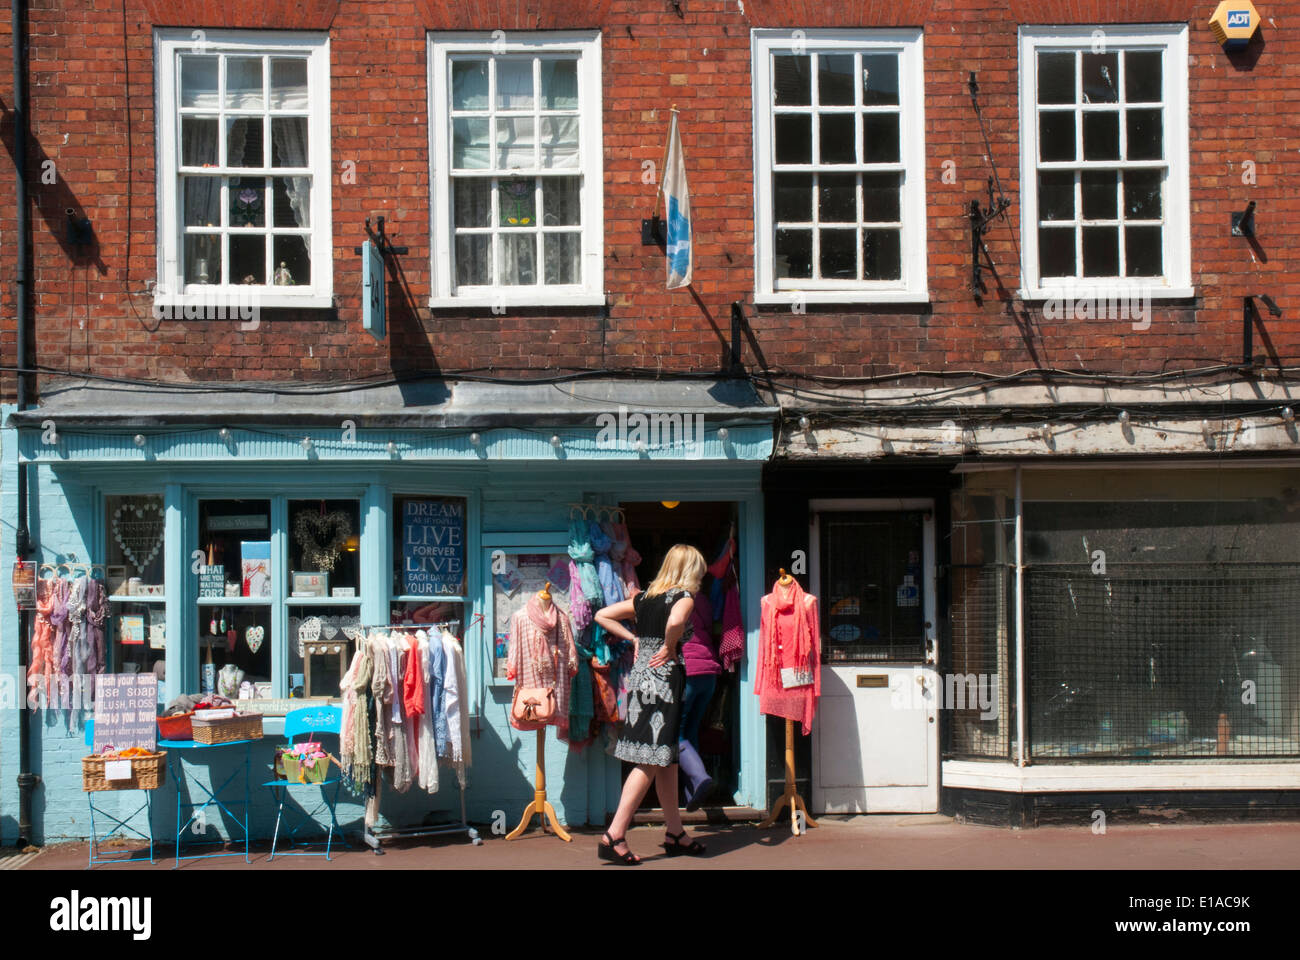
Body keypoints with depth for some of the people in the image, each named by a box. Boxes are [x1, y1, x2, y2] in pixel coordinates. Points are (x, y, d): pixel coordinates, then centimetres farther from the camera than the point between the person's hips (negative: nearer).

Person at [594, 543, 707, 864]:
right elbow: (675, 622, -31)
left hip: (640, 674, 8)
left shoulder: (644, 597, 13)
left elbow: (602, 615, 16)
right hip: (664, 677, -8)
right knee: (650, 761, -6)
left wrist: (634, 639, 12)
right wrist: (669, 648, -12)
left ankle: (675, 833, 24)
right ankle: (615, 836, -10)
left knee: (667, 757, 16)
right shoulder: (684, 597, -8)